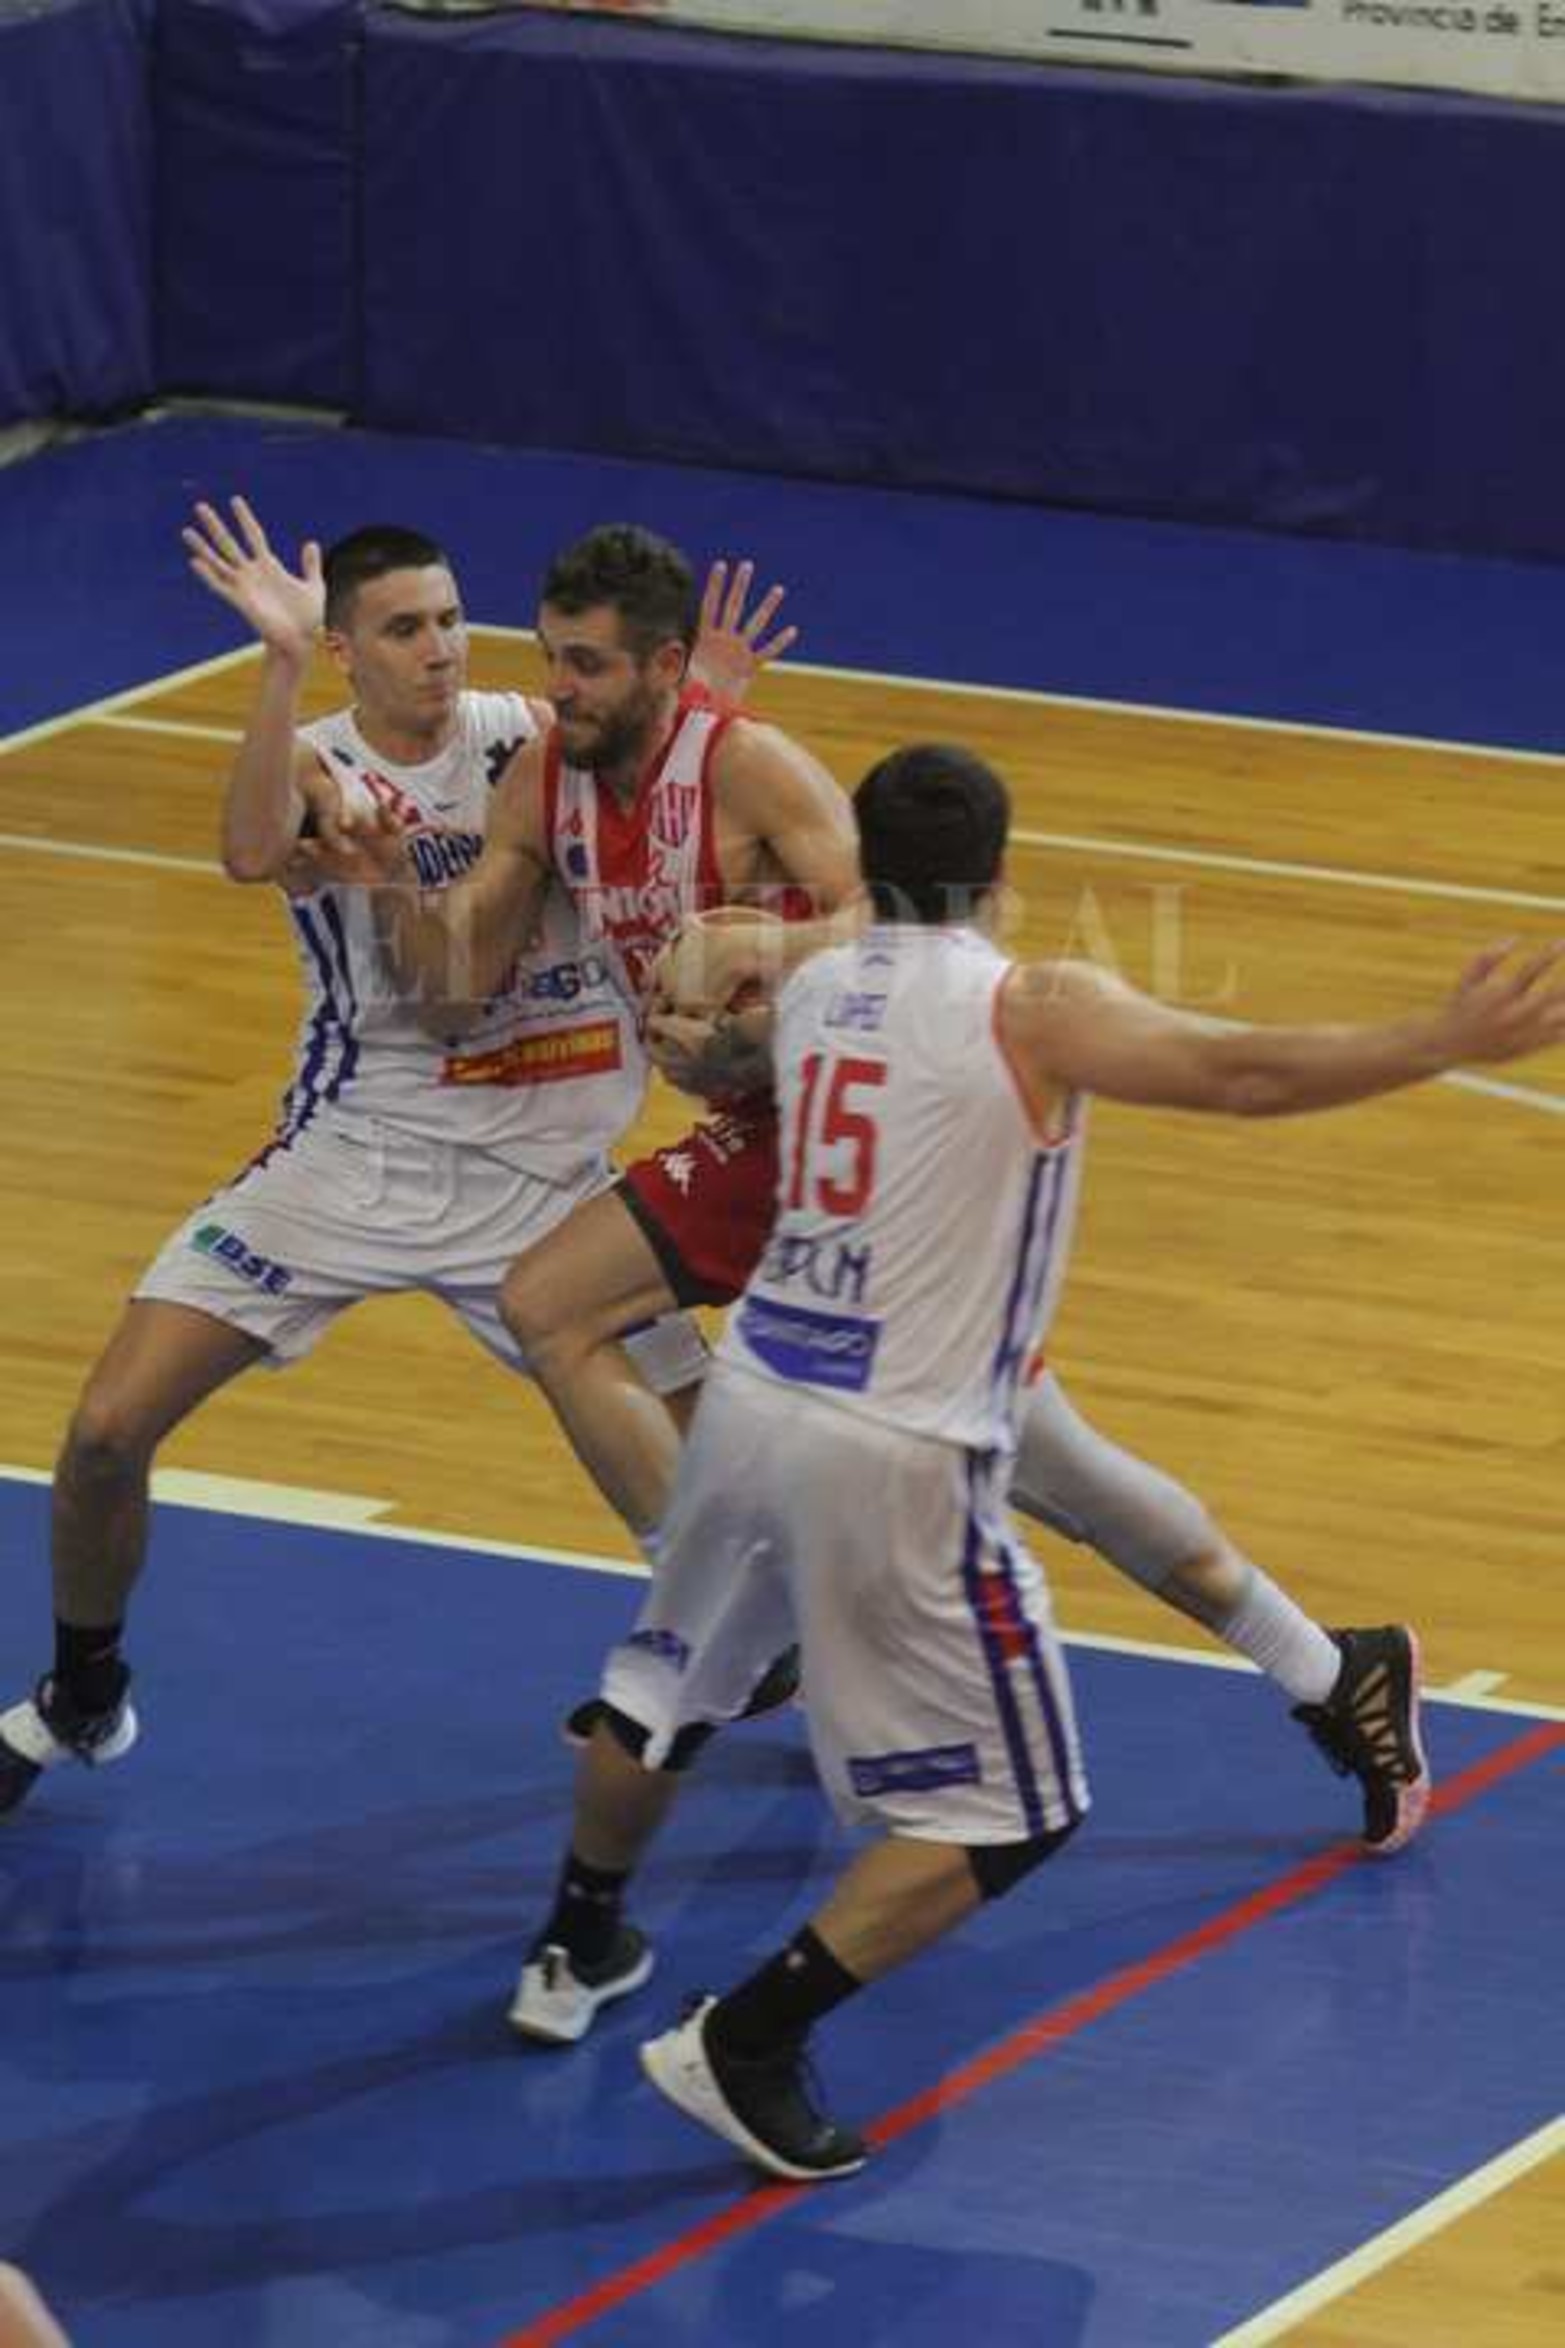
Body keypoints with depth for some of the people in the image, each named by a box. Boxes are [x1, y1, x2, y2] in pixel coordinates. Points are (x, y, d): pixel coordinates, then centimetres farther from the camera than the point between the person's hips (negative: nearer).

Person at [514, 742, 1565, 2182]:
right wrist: (1445, 1044, -25)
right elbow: (1242, 1075, -24)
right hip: (893, 1460, -7)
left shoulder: (810, 990, 7)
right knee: (1005, 1816, 1)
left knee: (665, 1688, 32)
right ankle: (744, 2049, -6)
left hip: (752, 1400, 7)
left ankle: (580, 1945, 51)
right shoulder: (1032, 1010, -12)